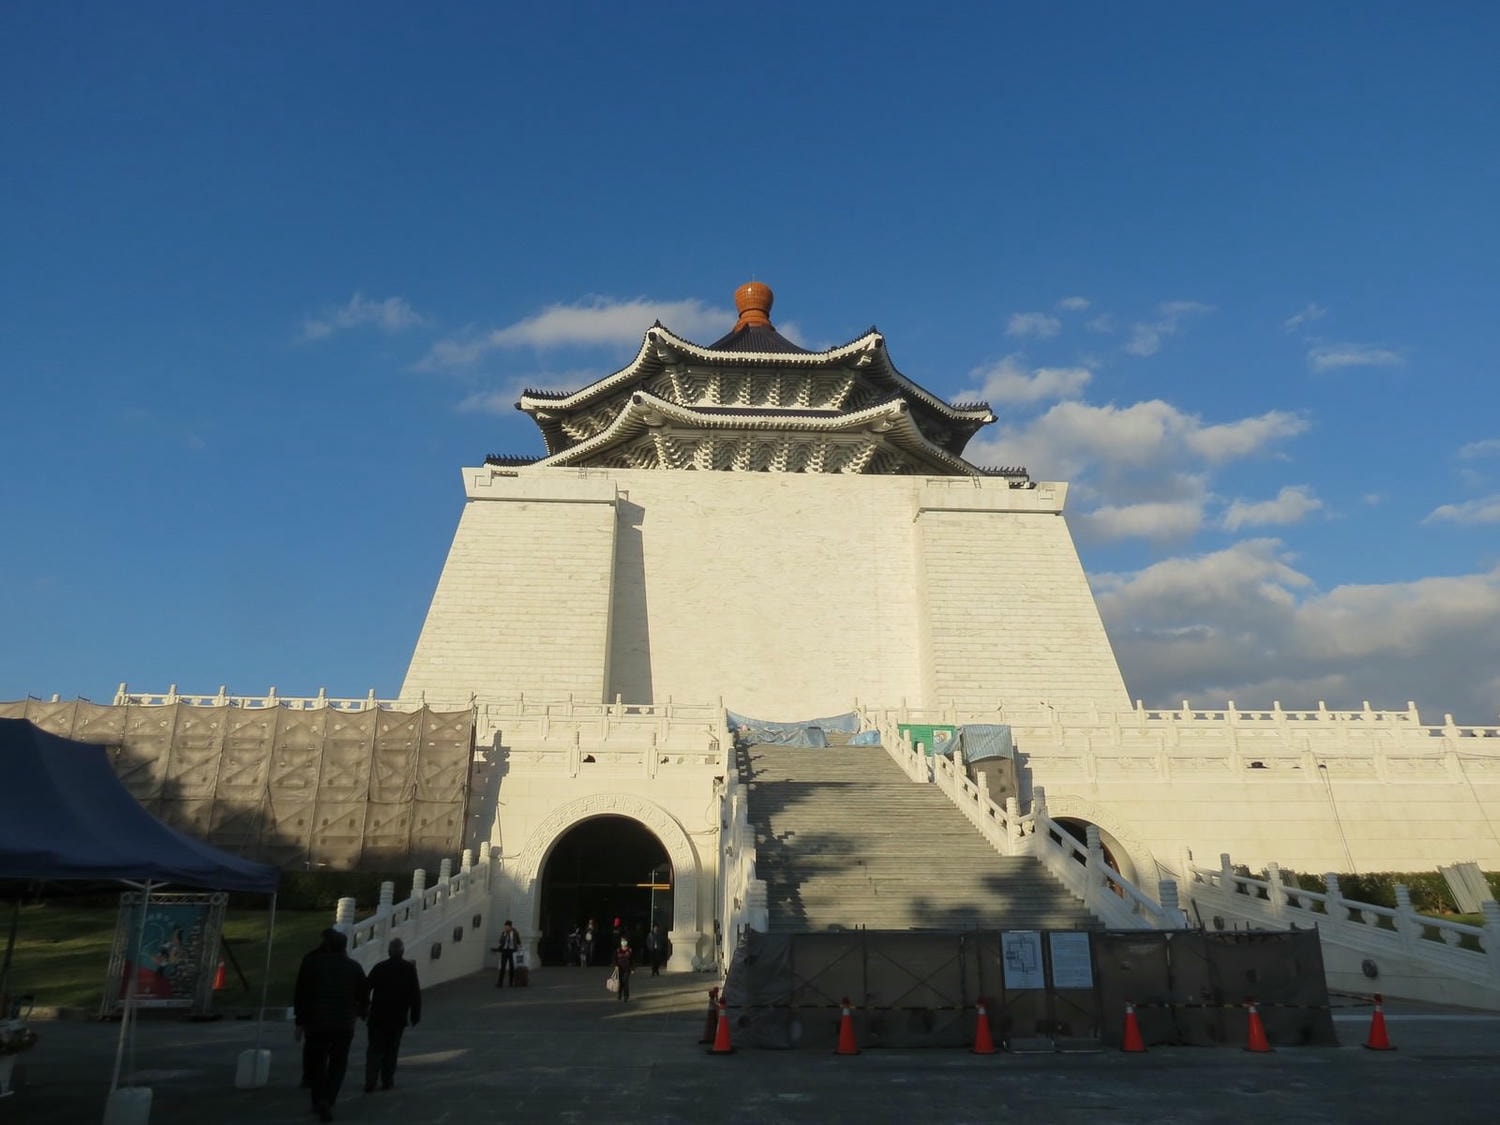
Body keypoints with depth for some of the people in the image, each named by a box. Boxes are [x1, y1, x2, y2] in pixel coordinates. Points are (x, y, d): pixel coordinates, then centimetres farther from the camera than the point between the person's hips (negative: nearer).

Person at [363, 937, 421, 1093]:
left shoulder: (379, 968, -3)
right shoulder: (409, 969, -4)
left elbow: (366, 988, -3)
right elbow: (416, 994, -3)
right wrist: (415, 1015, 5)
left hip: (378, 1017, 0)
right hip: (398, 1018, 0)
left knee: (374, 1050, 9)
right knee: (391, 1050, 13)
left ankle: (370, 1082, 0)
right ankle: (387, 1081, 14)